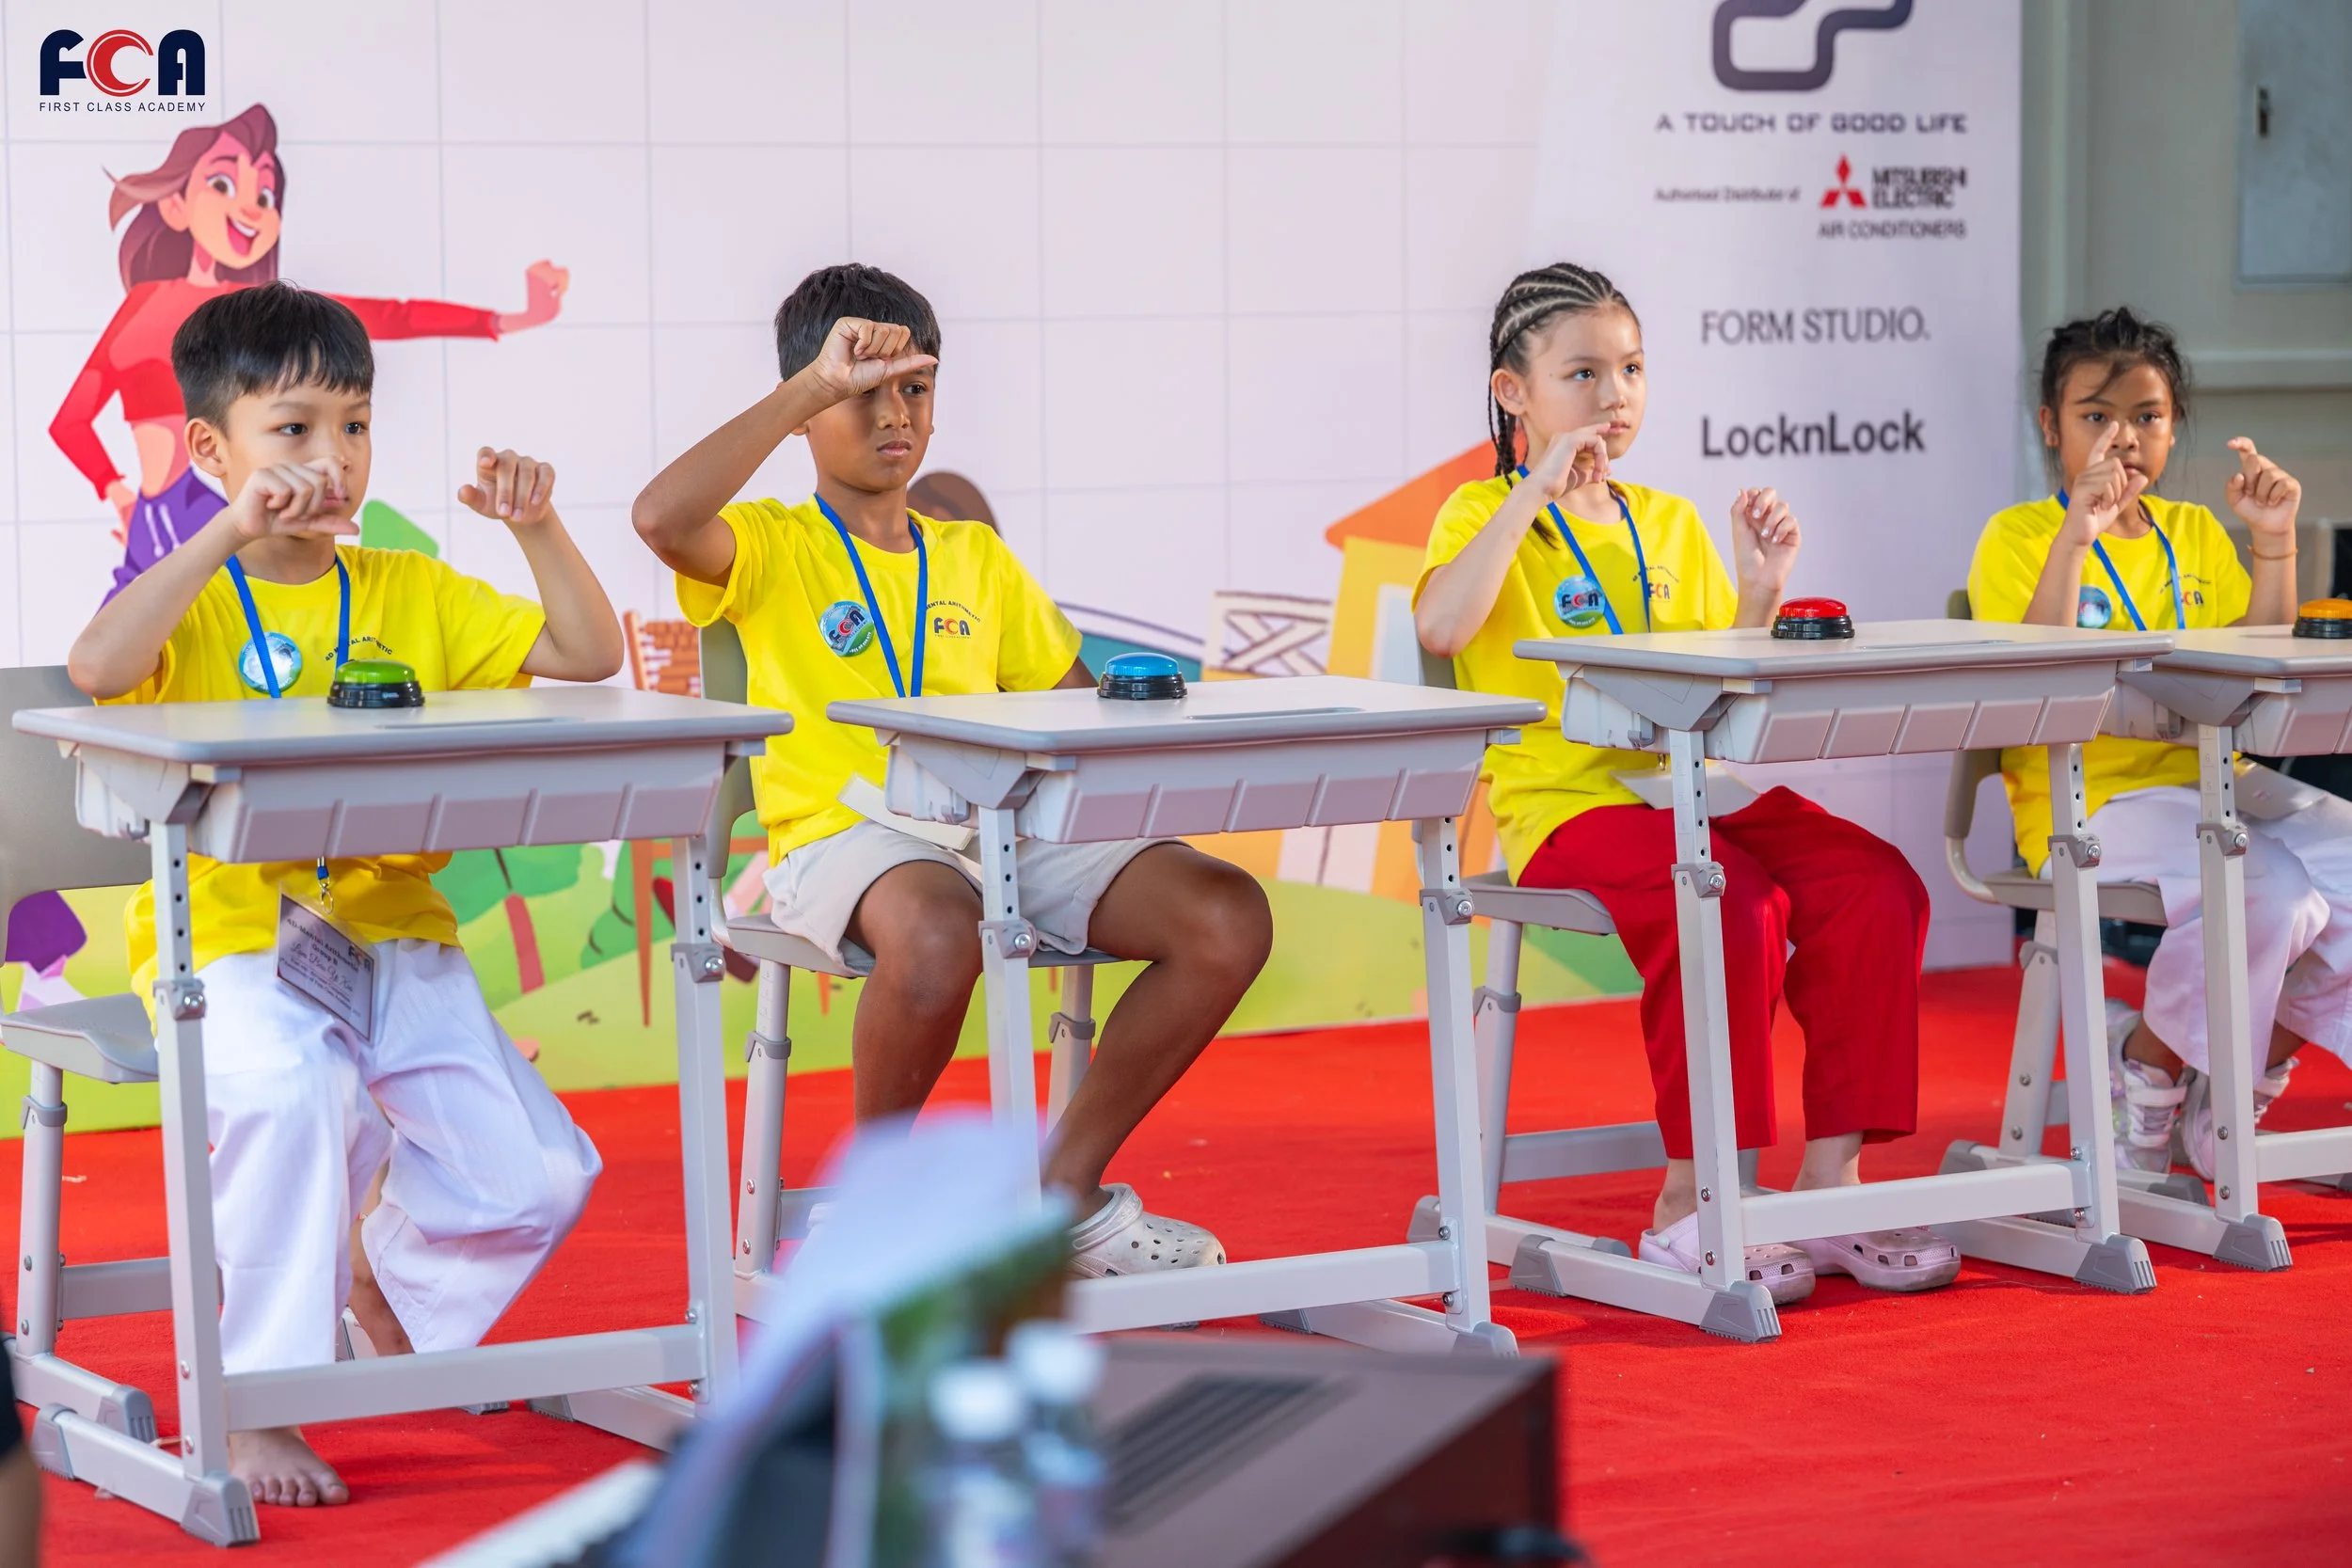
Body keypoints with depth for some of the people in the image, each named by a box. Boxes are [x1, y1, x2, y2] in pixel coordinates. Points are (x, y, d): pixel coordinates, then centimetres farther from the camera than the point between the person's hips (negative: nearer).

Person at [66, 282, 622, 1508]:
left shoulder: (410, 594, 13)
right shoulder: (193, 602, -1)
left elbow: (587, 655, 10)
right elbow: (97, 668, -25)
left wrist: (536, 528, -4)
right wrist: (230, 534, -26)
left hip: (395, 933, 5)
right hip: (232, 942, -5)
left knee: (533, 1176, -9)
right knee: (293, 1093, -37)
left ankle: (389, 1286, 26)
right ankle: (253, 1403, -20)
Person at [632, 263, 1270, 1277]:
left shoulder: (978, 559, 25)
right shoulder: (771, 548, 7)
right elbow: (662, 517, -15)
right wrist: (813, 385, -12)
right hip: (844, 837, -5)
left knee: (1230, 918, -17)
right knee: (936, 932, -42)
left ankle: (1066, 1187, -1)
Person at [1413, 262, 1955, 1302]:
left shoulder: (1671, 525, 20)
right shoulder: (1487, 514, 3)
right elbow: (1440, 627, -21)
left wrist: (1759, 595, 3)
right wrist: (1535, 492, -18)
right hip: (1569, 799, -6)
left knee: (1874, 883, -19)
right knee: (1734, 904, -34)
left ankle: (1830, 1184, -15)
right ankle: (1688, 1207, -25)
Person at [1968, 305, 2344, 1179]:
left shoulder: (2196, 534, 19)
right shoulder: (2021, 536, 0)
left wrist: (2274, 543, 3)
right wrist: (2075, 538, -22)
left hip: (2220, 782, 7)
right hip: (2092, 800, -7)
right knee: (2269, 895, -31)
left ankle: (2244, 1076, 2)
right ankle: (2148, 1062, -4)